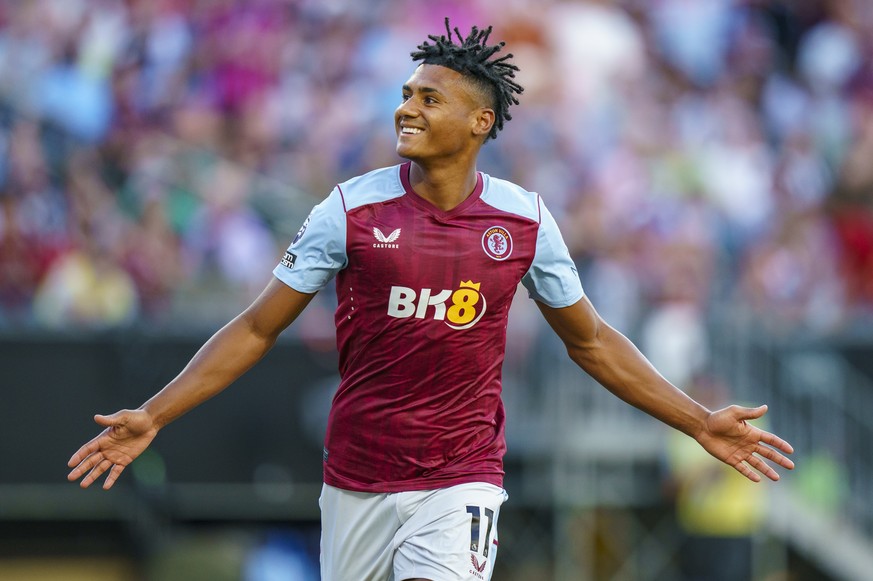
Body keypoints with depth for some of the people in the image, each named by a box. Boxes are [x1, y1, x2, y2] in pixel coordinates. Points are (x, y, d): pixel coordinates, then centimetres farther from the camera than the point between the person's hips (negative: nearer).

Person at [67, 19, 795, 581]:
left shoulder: (523, 220, -2)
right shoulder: (353, 209, -5)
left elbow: (590, 340, 12)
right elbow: (257, 329, 0)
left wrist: (700, 423, 9)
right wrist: (153, 416, -7)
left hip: (461, 481, -1)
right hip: (357, 482, 1)